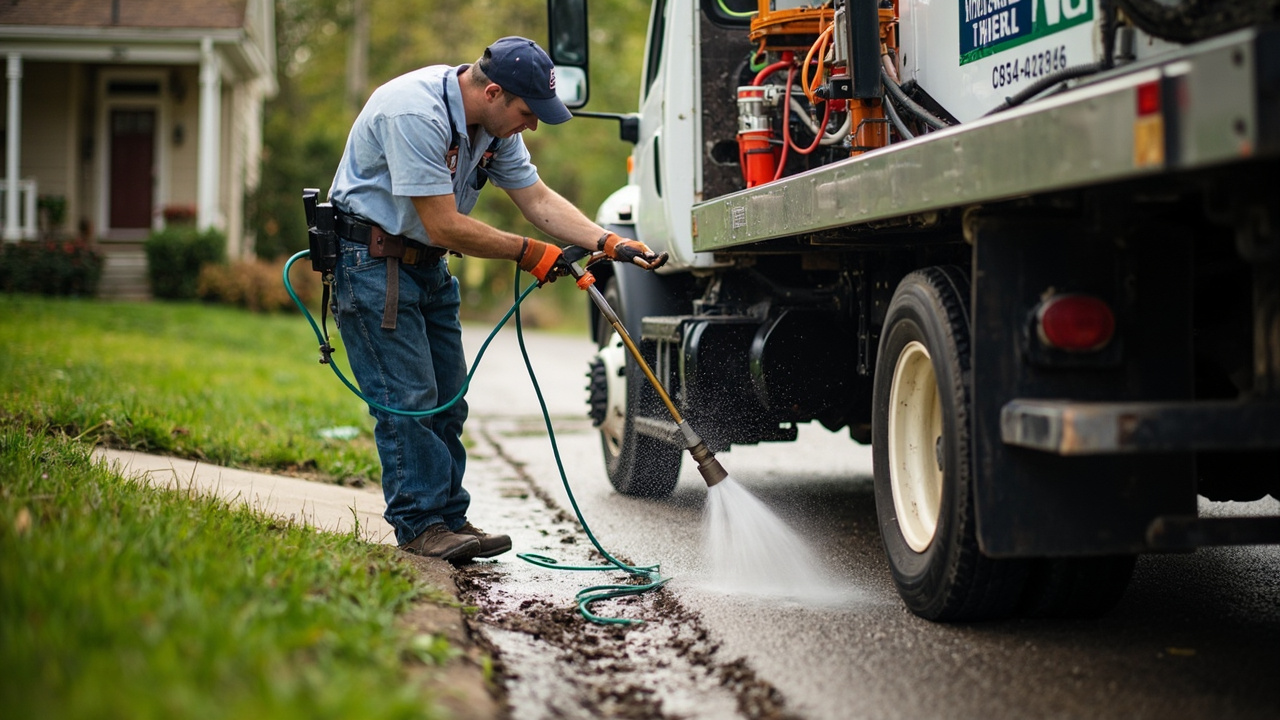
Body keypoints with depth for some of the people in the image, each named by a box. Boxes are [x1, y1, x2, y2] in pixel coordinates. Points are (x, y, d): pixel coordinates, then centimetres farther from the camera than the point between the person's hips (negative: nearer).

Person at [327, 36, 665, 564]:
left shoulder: (493, 124, 0)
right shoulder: (415, 115, -28)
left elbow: (538, 199, 3)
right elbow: (444, 226, -27)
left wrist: (610, 244, -10)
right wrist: (528, 254, -17)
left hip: (428, 264, 9)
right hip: (372, 259, -9)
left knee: (447, 400, 7)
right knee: (407, 400, -11)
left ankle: (449, 519, 13)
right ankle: (419, 526, -4)